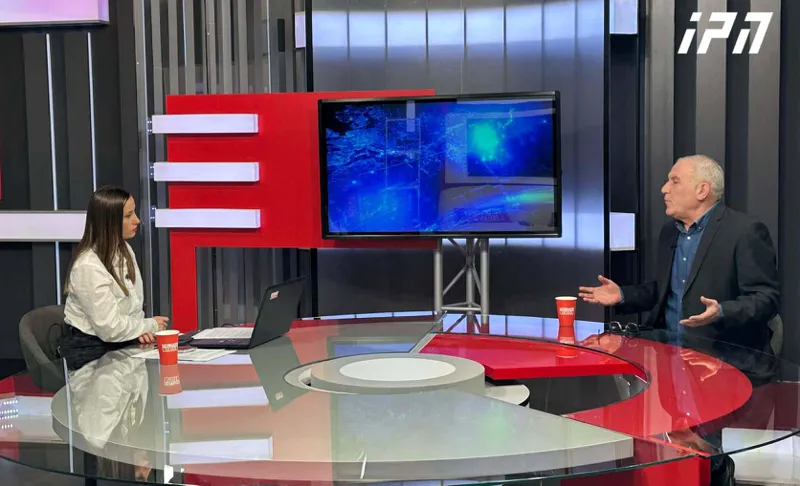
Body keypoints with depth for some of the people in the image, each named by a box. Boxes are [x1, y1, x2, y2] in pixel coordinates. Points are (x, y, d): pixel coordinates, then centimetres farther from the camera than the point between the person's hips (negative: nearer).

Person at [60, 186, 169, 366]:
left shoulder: (125, 250, 3)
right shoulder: (88, 267, -22)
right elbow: (110, 328, -22)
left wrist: (139, 329, -9)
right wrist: (150, 326, -8)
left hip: (118, 344, 7)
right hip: (89, 351, -7)